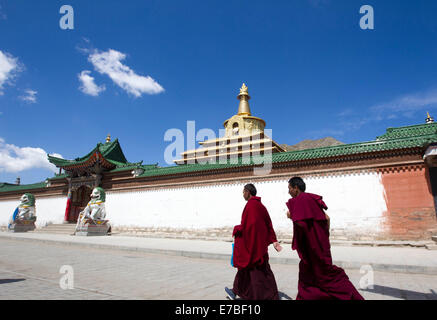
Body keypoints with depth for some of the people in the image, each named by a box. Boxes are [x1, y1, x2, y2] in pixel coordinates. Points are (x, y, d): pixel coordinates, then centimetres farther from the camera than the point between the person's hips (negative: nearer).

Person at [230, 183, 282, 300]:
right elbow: (269, 224, 9)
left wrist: (236, 230, -6)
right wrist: (274, 240, 10)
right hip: (260, 241, 9)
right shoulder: (260, 205, 10)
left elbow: (246, 225, -24)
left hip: (252, 241, -9)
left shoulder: (250, 204, -17)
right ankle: (238, 290, 32)